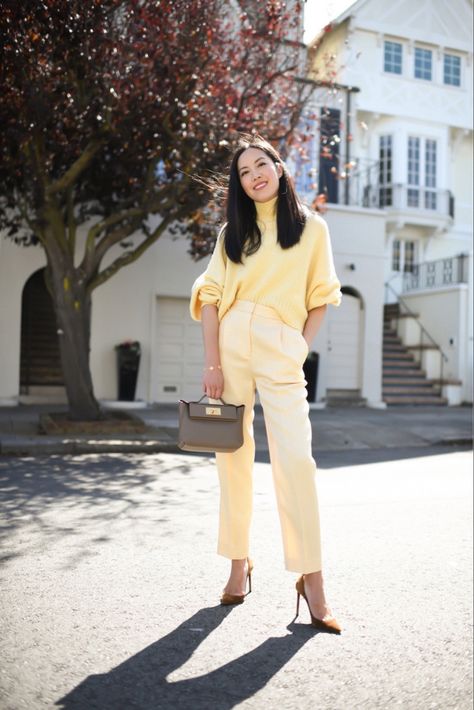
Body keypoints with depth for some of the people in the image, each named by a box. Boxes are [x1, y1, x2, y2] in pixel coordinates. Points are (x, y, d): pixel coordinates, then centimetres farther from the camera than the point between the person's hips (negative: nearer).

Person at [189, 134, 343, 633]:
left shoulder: (311, 228, 9)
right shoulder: (232, 232, 13)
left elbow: (320, 296, 10)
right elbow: (210, 296, 4)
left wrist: (303, 347, -3)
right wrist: (212, 364, -6)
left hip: (282, 352, -2)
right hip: (231, 345, 2)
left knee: (295, 459, -12)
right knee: (233, 456, 5)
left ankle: (311, 579, -3)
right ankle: (238, 563, 17)